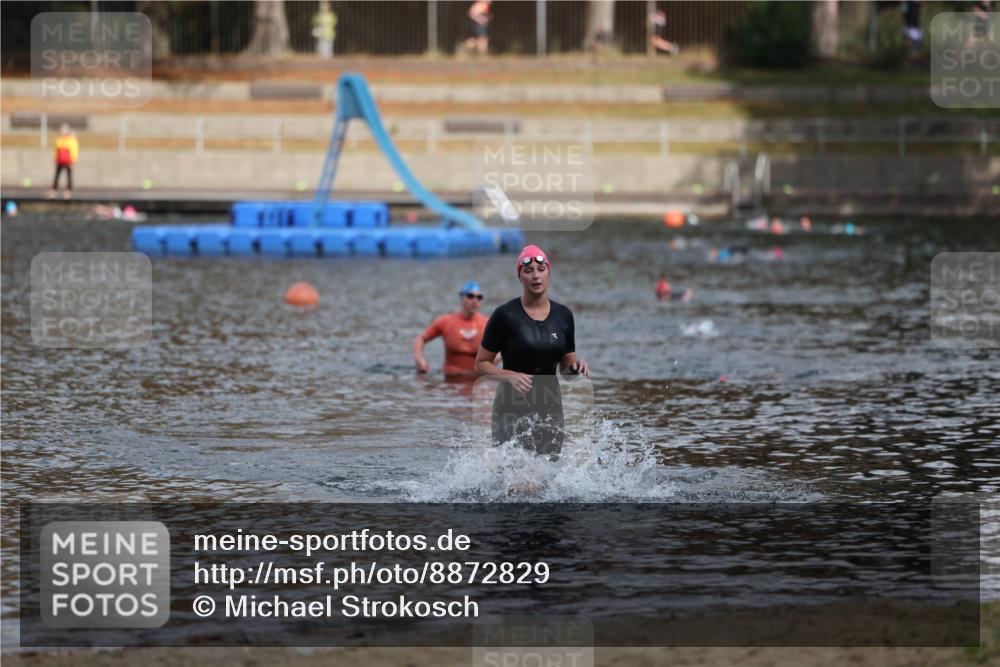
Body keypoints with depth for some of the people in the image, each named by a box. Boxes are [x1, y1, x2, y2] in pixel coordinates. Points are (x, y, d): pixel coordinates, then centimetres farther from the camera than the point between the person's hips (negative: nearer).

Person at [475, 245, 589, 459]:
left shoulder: (563, 315, 8)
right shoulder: (505, 315, -5)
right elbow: (481, 365, -2)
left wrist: (575, 368, -6)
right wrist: (511, 376, -19)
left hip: (550, 409, 5)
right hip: (513, 410, -4)